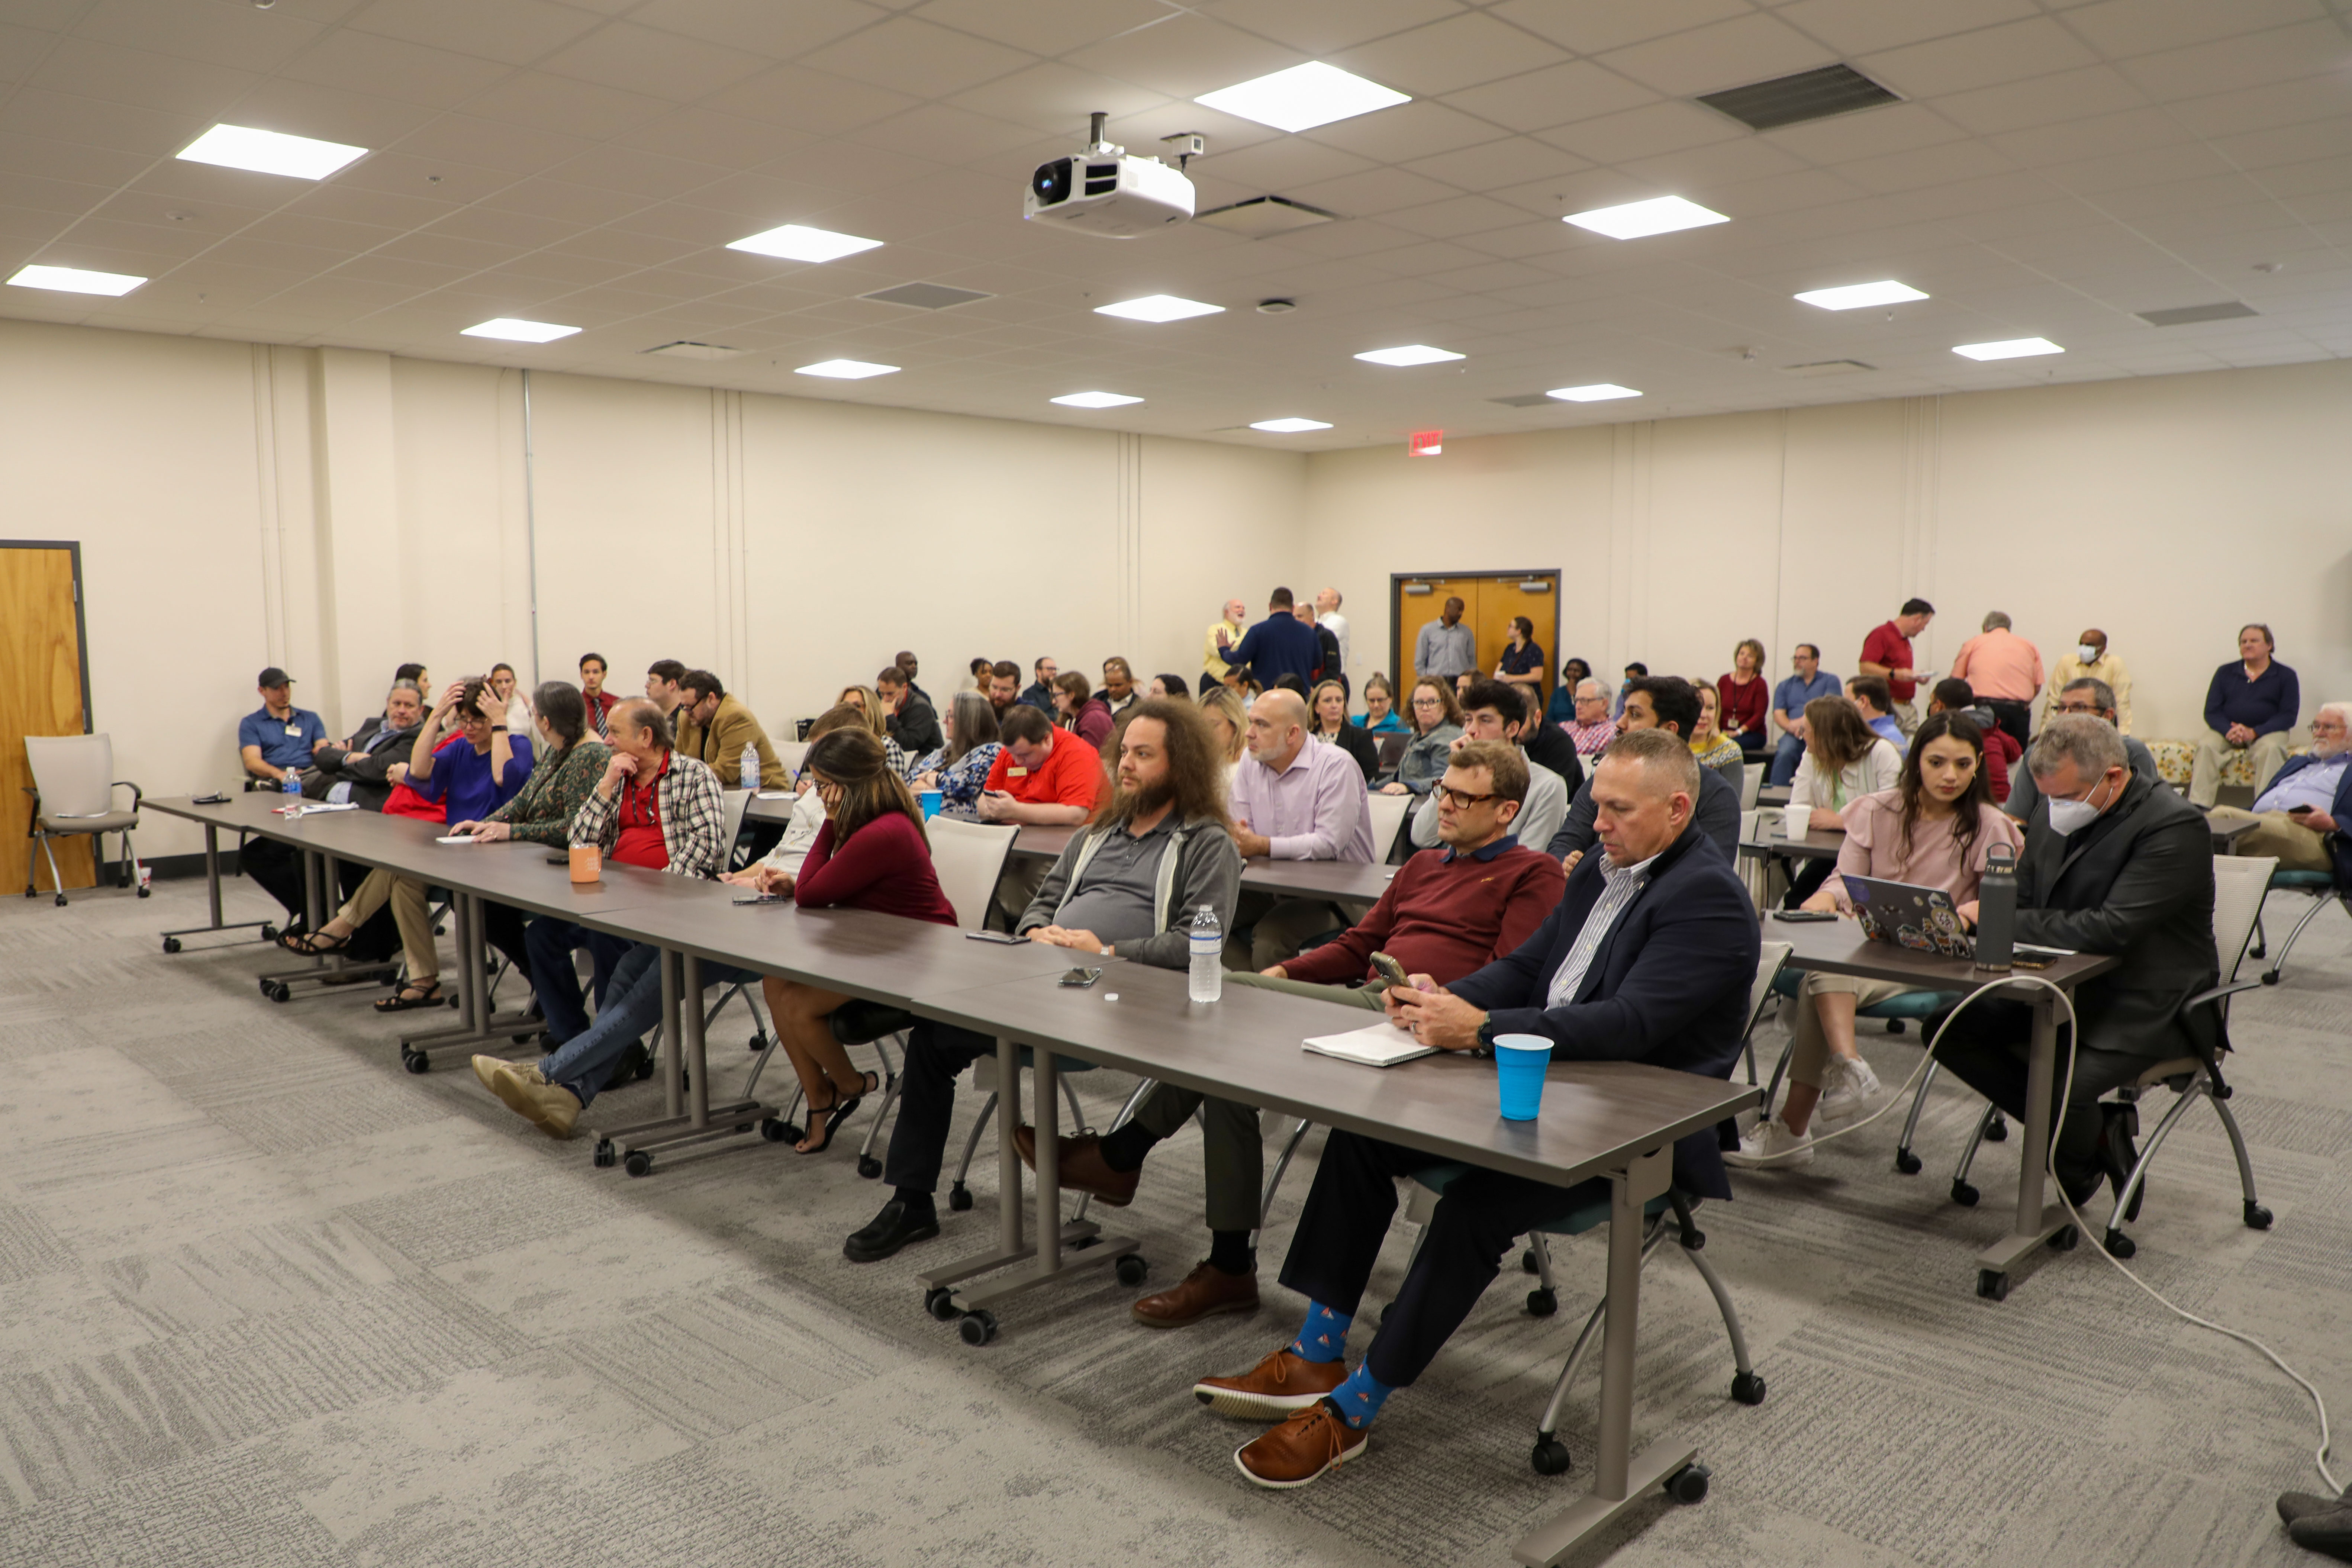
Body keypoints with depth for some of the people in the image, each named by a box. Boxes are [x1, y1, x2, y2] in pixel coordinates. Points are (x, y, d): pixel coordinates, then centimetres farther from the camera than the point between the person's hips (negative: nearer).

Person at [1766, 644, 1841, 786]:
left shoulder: (1830, 681, 14)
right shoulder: (1785, 686, 23)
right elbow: (1779, 714, 10)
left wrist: (1803, 721, -16)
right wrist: (1791, 727, -12)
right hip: (1795, 736, 2)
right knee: (1784, 753, -30)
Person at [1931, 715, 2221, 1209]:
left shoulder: (2175, 826, -19)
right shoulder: (2053, 814, 4)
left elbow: (2111, 930, -28)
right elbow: (2021, 899, 13)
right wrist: (1974, 913, -10)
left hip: (2145, 1006, -8)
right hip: (2063, 987, 8)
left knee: (2067, 1083, -29)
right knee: (1946, 1029, -7)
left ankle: (2075, 1173, 10)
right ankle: (2094, 1129, 4)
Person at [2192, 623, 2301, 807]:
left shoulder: (2285, 676, 6)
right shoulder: (2225, 673, 12)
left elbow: (2289, 716, -4)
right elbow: (2211, 711, 4)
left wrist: (2254, 732, -19)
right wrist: (2229, 731, -17)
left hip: (2267, 730, -1)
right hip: (2227, 729, 2)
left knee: (2270, 749, -34)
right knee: (2206, 746, -28)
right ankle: (2197, 807, -37)